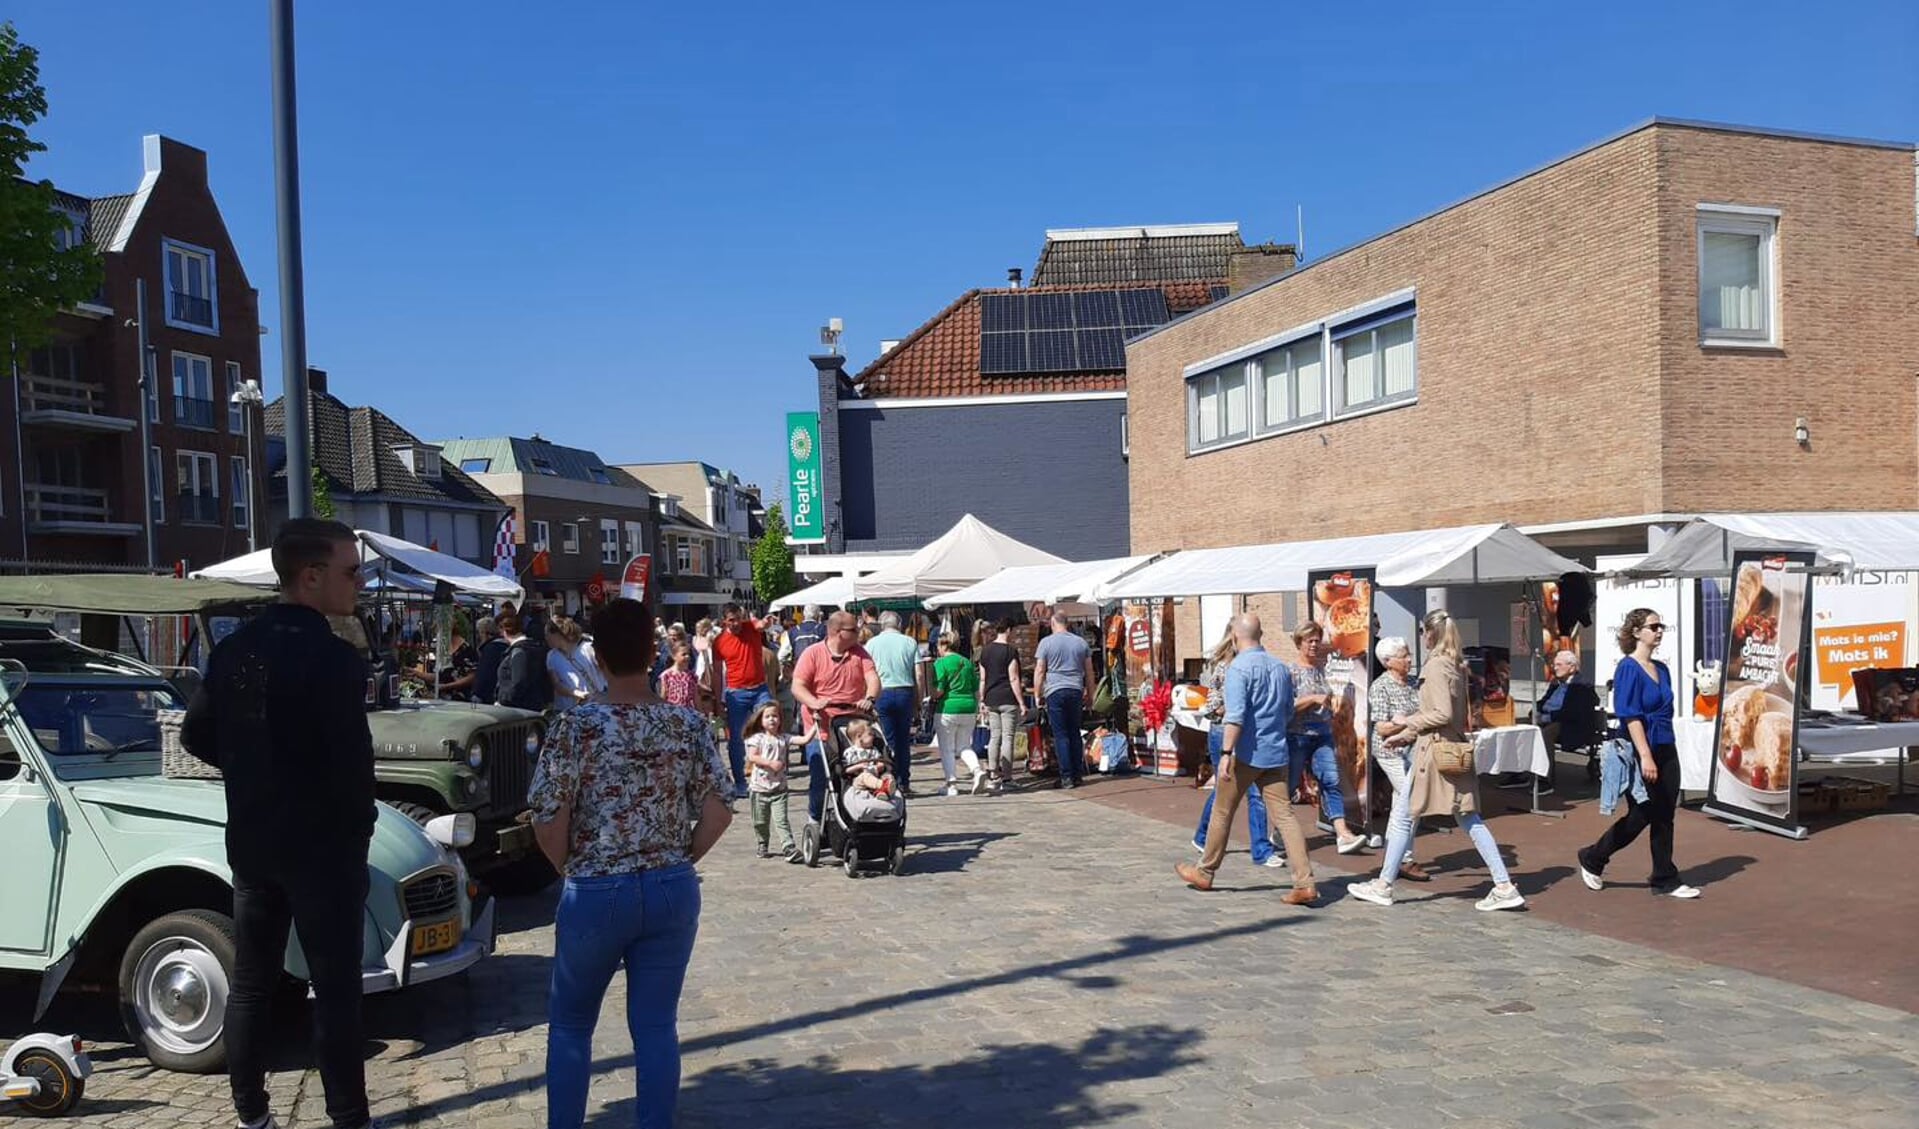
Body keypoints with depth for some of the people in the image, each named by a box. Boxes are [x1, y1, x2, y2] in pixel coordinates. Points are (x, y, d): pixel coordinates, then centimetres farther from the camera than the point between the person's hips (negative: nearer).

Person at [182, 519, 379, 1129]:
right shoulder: (334, 657, -20)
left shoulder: (232, 650, 3)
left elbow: (197, 737, 10)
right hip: (322, 845, -6)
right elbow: (352, 760, -20)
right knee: (335, 988, 2)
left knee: (250, 983, 14)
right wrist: (360, 828, -3)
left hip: (250, 841, 7)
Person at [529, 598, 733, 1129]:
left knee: (570, 1024, 18)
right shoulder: (689, 724, -4)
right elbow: (718, 813, -2)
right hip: (674, 891, 3)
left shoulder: (576, 725, -13)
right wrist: (675, 863, 11)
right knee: (657, 1026, 13)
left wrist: (573, 870, 6)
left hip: (596, 894, -2)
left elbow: (548, 822, -12)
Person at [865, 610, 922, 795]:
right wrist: (918, 696, 7)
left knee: (888, 740, 3)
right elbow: (918, 674, 1)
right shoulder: (910, 642, 5)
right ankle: (904, 783, 11)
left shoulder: (872, 643, 2)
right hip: (905, 692, 1)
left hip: (882, 692, -1)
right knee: (904, 740, 10)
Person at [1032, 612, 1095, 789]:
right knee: (1075, 733, 11)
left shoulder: (1046, 642, -1)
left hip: (1055, 691, -3)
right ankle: (1077, 775, 12)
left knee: (1061, 735, -2)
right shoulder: (1081, 643, 10)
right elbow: (1089, 672, 13)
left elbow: (1039, 671, -3)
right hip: (1076, 691, 3)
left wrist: (1037, 695, 3)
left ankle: (1066, 777, -6)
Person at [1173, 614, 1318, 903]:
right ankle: (1305, 883, -9)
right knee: (1284, 815, 0)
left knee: (1222, 813, 9)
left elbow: (1236, 716, -21)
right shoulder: (1281, 667, 11)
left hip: (1246, 753, -6)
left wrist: (1226, 753, -23)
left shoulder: (1239, 668, -11)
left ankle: (1204, 873, 23)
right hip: (1276, 753, 6)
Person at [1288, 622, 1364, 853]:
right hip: (1298, 736, -5)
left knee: (1331, 782, -8)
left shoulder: (1321, 669, 11)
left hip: (1323, 735, 5)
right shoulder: (1292, 672, -7)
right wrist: (1313, 699, -20)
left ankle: (1343, 834, -16)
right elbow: (1286, 707, -15)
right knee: (1290, 784, 4)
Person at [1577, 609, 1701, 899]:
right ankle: (1592, 859, 17)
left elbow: (1665, 713, 17)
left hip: (1666, 751, 7)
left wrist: (1665, 752, 16)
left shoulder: (1661, 669, 11)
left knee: (1664, 818, 8)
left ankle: (1666, 881, 15)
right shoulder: (1628, 668, -13)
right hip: (1639, 754, -7)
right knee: (1640, 816, 0)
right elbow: (1630, 716, -19)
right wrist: (1645, 756, -25)